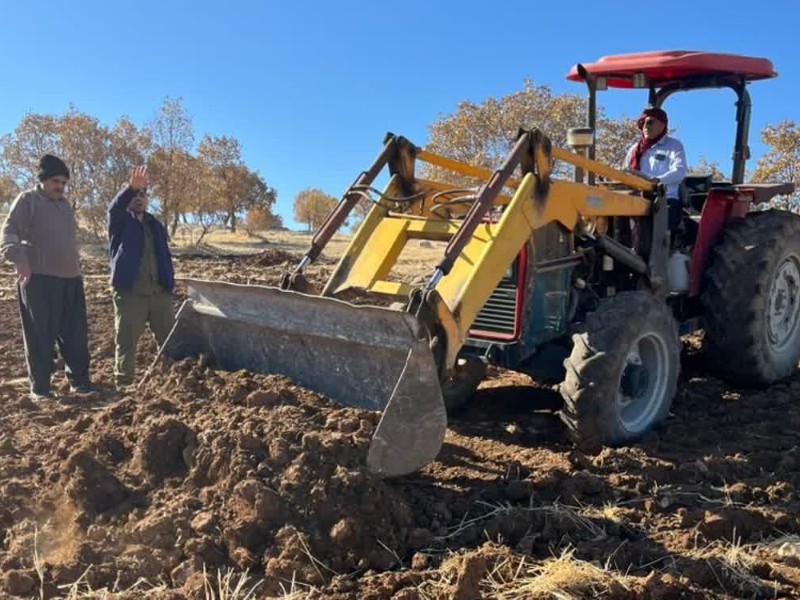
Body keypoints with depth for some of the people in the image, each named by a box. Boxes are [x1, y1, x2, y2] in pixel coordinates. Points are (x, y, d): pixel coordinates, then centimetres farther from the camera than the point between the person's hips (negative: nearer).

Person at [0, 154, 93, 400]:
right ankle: (39, 387, 4)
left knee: (75, 334, 7)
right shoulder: (28, 200, -2)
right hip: (38, 278, -7)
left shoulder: (65, 204, 20)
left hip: (70, 278, 7)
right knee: (40, 335, -3)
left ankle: (79, 381, 15)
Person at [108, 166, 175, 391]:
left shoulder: (156, 225, 18)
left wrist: (170, 282, 9)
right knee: (126, 341, -1)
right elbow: (115, 207, -21)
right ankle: (123, 384, 7)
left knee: (170, 339, 7)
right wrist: (131, 187, -40)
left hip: (159, 292, 5)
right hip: (130, 292, -5)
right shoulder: (120, 221, 3)